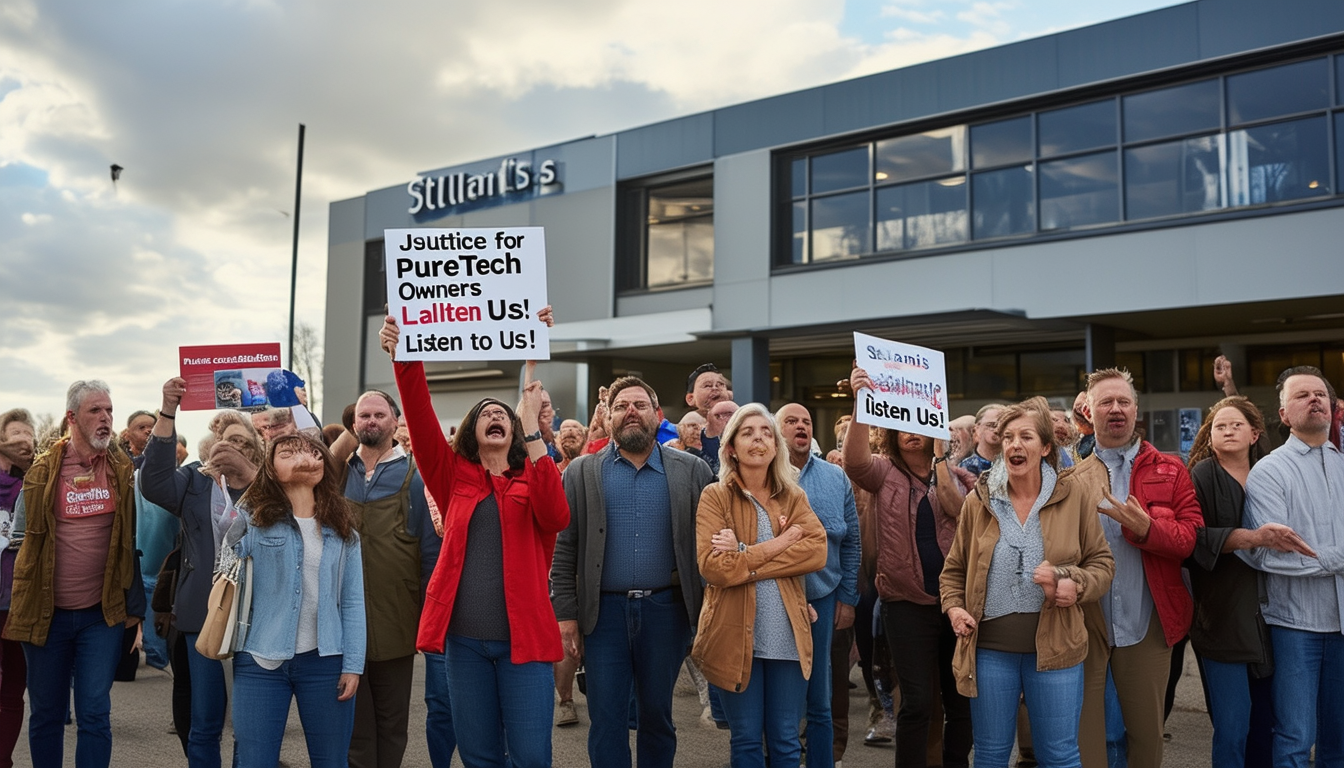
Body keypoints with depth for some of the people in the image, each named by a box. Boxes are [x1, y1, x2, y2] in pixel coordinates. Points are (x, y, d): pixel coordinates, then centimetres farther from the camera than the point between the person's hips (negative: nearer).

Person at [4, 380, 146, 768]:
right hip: (47, 614, 1)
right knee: (45, 714, 12)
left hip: (102, 613, 0)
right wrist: (19, 609, 4)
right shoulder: (43, 471, -1)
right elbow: (21, 542, 7)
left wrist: (135, 606, 2)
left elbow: (135, 542, 4)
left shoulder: (123, 471, 0)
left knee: (95, 714, -1)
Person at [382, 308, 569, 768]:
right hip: (464, 637, 2)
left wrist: (533, 430, -20)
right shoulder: (454, 475, 9)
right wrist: (403, 358, -19)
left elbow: (556, 518, -17)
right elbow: (420, 418, -4)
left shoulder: (532, 476, 5)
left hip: (524, 635, -2)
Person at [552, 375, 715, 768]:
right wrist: (566, 614, -3)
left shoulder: (693, 471, 3)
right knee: (606, 721, 4)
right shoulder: (581, 473, 3)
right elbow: (564, 549, 2)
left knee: (658, 715, 12)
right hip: (603, 611, 0)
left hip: (666, 610, 0)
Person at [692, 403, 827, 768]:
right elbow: (713, 566, -15)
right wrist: (780, 543, -13)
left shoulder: (793, 497, 8)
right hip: (736, 634, -2)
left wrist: (745, 556, -16)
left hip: (788, 635, 3)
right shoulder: (715, 496, -2)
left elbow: (817, 551, -9)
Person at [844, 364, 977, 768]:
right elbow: (854, 461, -22)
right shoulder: (884, 472, 2)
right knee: (917, 701, -1)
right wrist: (860, 404, -35)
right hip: (907, 603, -2)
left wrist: (941, 458, -15)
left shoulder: (956, 475, 7)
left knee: (961, 698, 11)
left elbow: (960, 513, -13)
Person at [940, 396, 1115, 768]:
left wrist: (1075, 585, -15)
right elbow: (954, 568, 11)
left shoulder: (1073, 495, -2)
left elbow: (1102, 562, 4)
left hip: (1055, 646, -1)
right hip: (990, 647, 1)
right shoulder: (978, 500, 1)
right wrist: (954, 607, -6)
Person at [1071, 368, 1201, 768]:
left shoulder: (1169, 471, 6)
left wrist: (1146, 528, -19)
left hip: (1147, 625, 1)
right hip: (1084, 623, -1)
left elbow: (1193, 536, -4)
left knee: (1148, 731, 14)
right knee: (1083, 733, 6)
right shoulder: (1071, 473, 4)